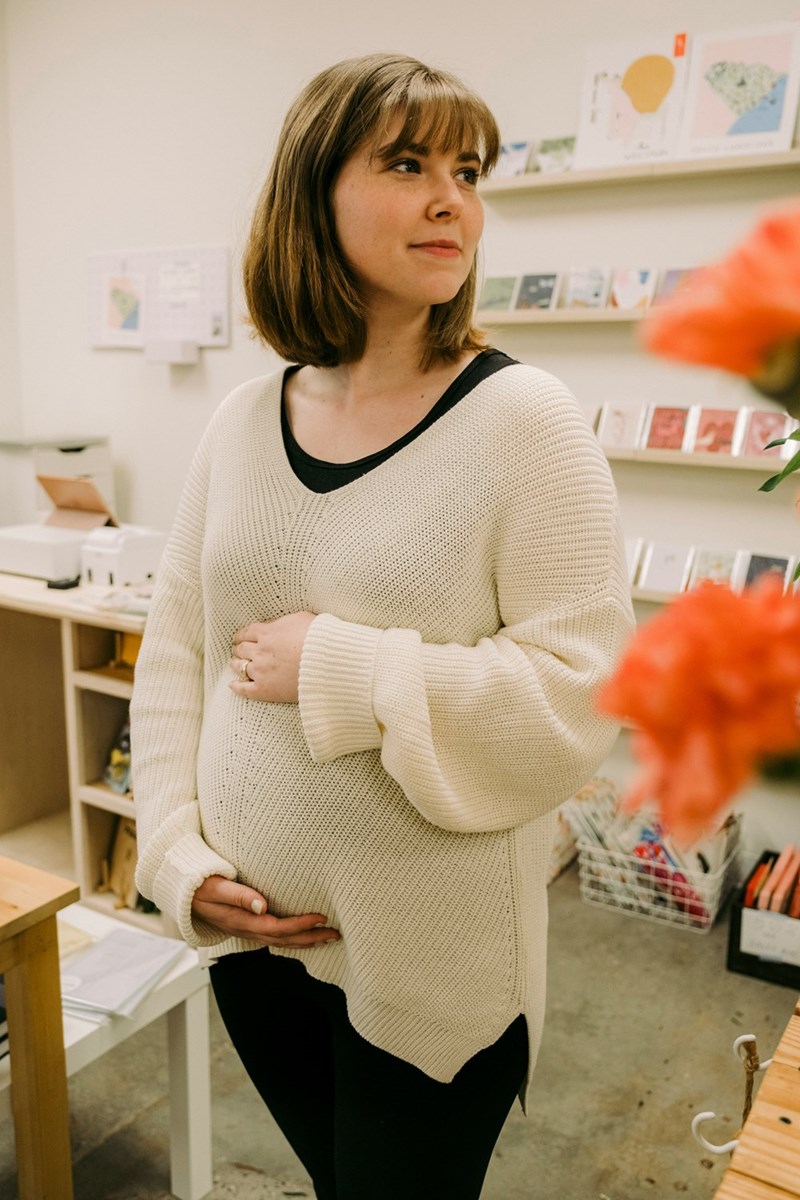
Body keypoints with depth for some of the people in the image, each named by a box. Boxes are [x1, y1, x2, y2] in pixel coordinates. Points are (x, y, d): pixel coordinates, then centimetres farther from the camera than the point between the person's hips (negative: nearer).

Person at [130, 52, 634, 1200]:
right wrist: (179, 852, -4)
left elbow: (581, 691, -19)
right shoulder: (243, 422, 0)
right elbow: (174, 655, 3)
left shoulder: (522, 418, -14)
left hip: (433, 962, -4)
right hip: (253, 934, 5)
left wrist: (337, 670, -21)